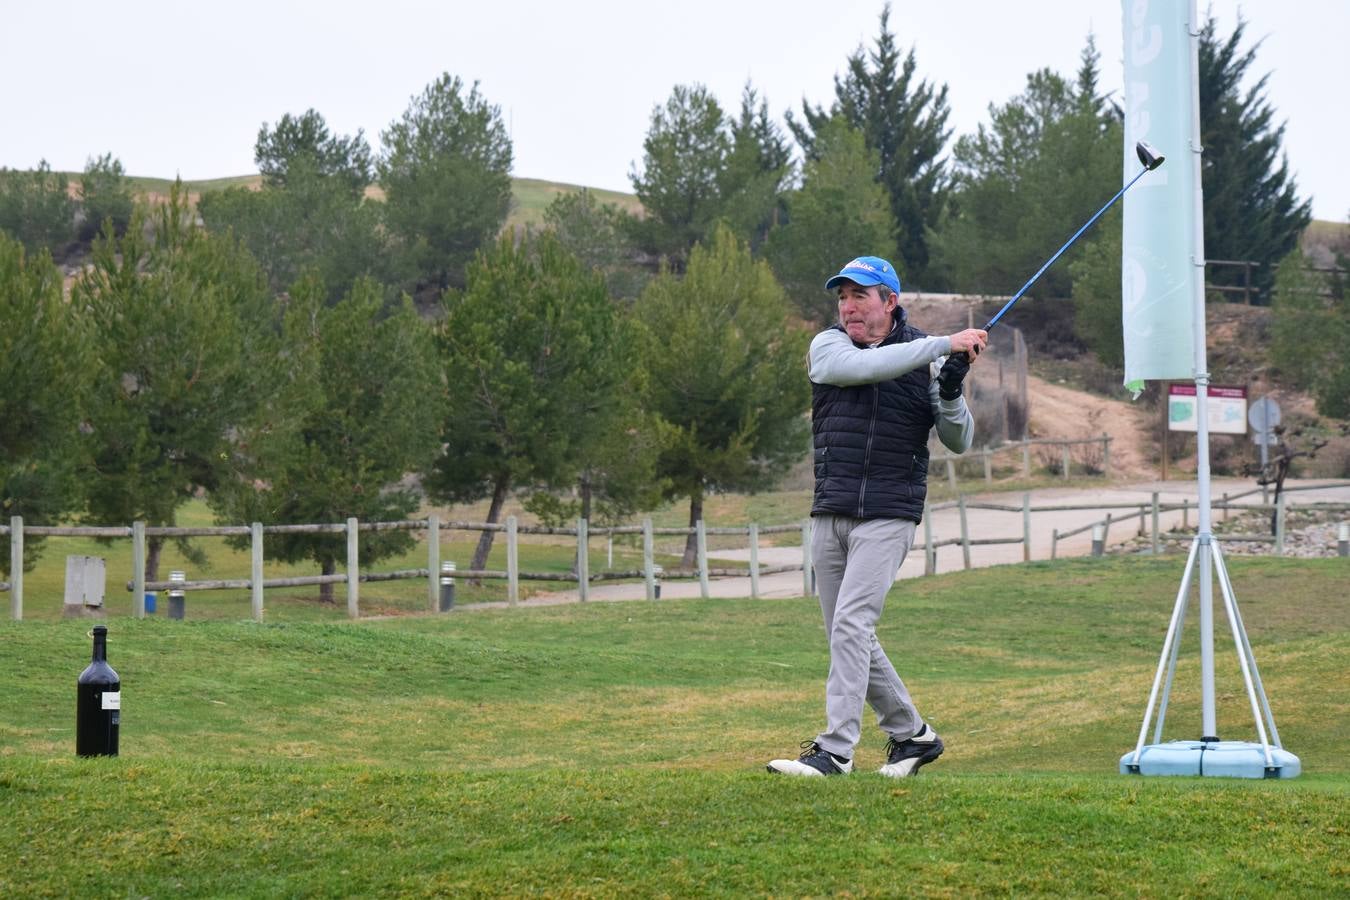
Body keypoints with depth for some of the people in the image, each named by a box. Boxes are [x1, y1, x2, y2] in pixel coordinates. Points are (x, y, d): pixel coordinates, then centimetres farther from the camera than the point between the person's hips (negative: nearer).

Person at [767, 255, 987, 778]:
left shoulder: (927, 358, 2)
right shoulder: (828, 346, 4)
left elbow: (958, 442, 3)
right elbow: (863, 367, -20)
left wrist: (950, 393, -17)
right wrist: (943, 344, -23)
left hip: (889, 515, -4)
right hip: (830, 514, 4)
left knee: (851, 626, -16)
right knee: (850, 639, 9)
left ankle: (836, 750, -19)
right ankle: (912, 734, 23)